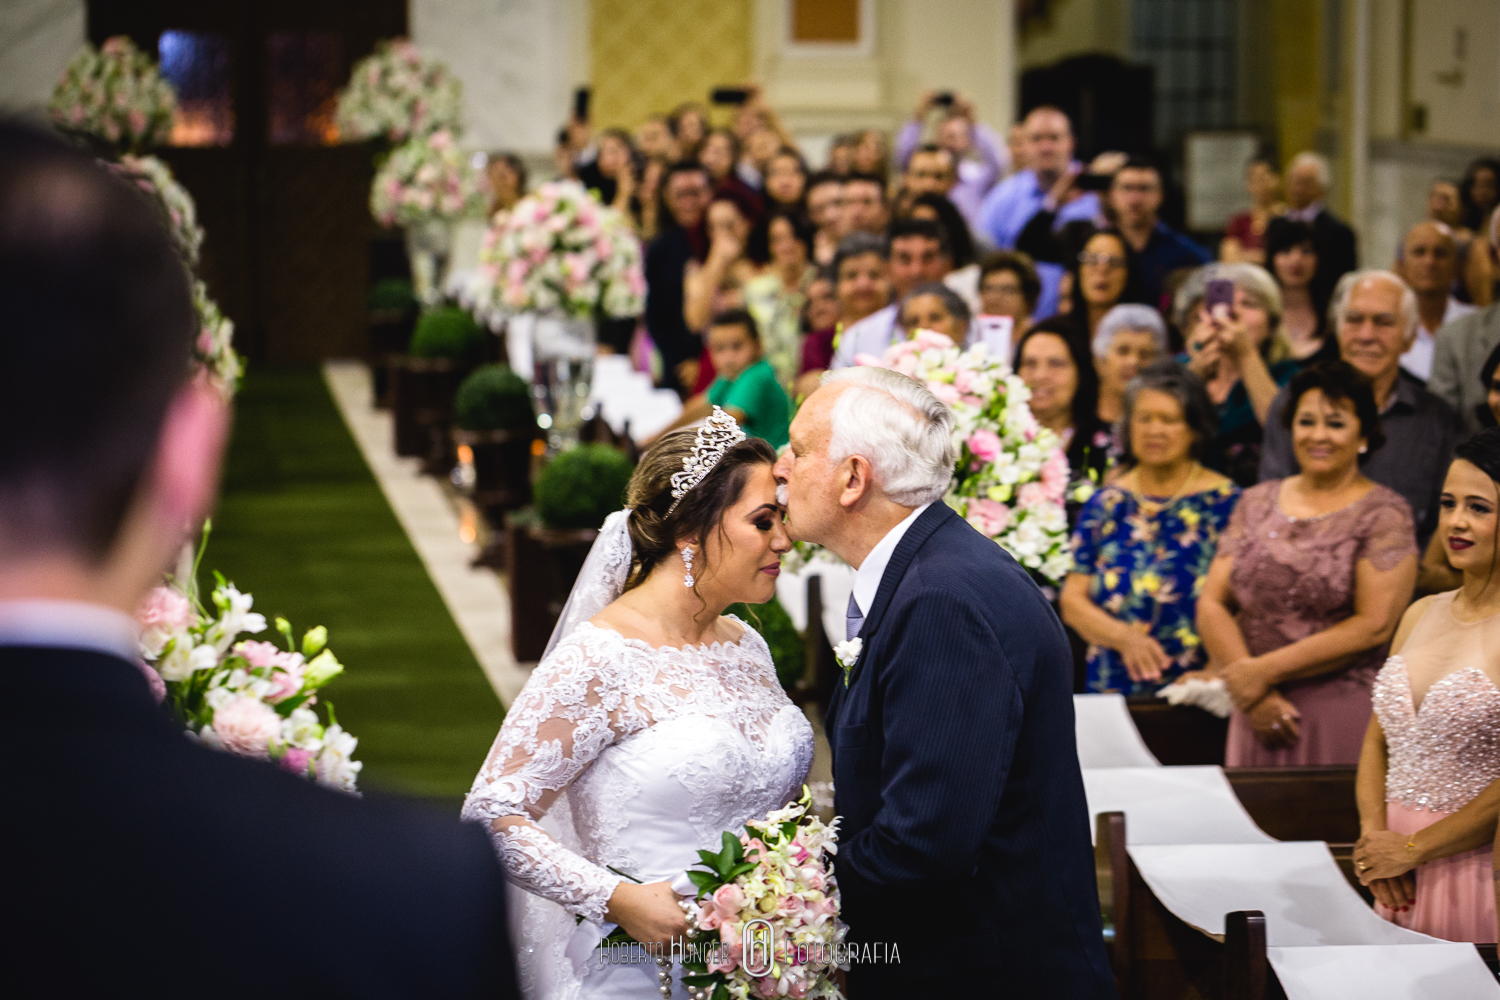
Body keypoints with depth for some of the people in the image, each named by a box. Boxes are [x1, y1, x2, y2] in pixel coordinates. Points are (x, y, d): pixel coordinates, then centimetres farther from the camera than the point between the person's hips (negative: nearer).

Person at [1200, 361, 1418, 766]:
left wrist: (1265, 671, -11)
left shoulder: (1384, 513, -2)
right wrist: (1252, 694, -9)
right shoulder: (1258, 502, 11)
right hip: (1258, 716, 4)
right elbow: (1212, 604, 6)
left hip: (1344, 715, -4)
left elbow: (1373, 626, -11)